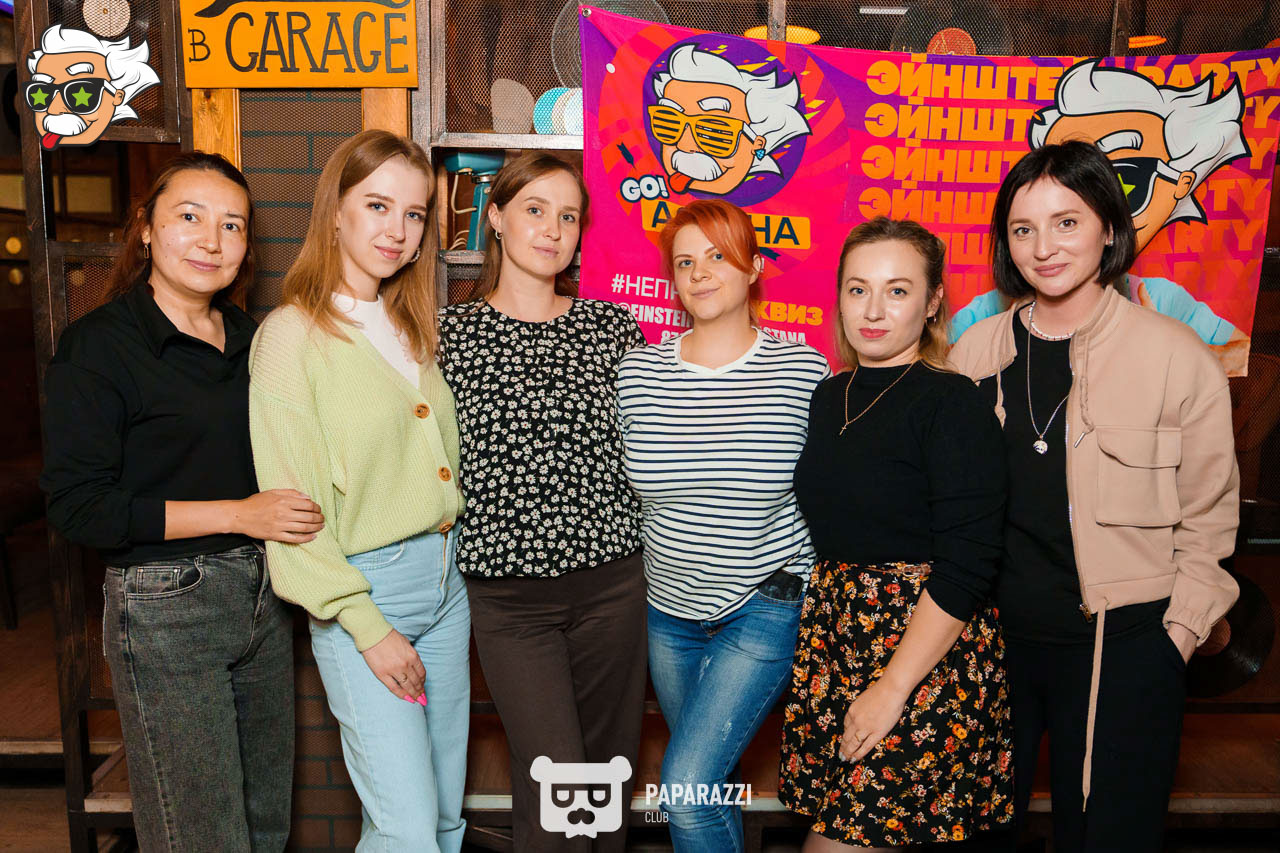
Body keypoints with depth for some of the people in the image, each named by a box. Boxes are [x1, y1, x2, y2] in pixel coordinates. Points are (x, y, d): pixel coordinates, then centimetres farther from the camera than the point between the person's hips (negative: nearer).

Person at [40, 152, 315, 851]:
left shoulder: (248, 336, 9)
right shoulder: (96, 345, -10)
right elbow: (78, 506, -15)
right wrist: (236, 514, -19)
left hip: (263, 597, 6)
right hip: (164, 608, -6)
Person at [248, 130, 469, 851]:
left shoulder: (411, 326, 10)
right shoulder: (293, 334, -10)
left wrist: (454, 559, 6)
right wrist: (367, 626, -14)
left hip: (446, 577, 7)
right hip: (361, 589, -6)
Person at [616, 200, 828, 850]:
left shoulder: (805, 371, -10)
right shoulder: (637, 371, -4)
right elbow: (622, 488, 8)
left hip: (765, 607, -3)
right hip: (669, 609, 4)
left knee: (685, 789, -11)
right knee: (707, 784, 19)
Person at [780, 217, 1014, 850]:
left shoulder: (951, 404, -12)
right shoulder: (829, 398, 8)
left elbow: (967, 565, -17)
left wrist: (893, 687, -17)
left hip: (925, 655, -6)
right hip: (834, 631, 6)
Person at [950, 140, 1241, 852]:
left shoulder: (1177, 356, -7)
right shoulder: (976, 352, 2)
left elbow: (1206, 522, -1)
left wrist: (1176, 636, -6)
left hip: (1121, 646, -3)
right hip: (988, 633, 3)